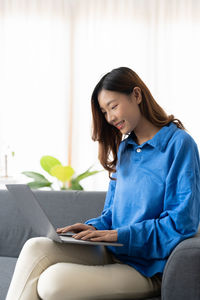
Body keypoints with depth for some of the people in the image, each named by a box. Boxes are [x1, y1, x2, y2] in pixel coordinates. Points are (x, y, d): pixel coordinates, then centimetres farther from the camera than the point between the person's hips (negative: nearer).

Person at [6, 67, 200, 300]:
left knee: (54, 281, -30)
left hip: (147, 268, -7)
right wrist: (94, 227, -1)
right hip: (112, 253, 7)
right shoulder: (124, 148, 18)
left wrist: (119, 234, -17)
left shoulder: (179, 143, -7)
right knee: (36, 247, -20)